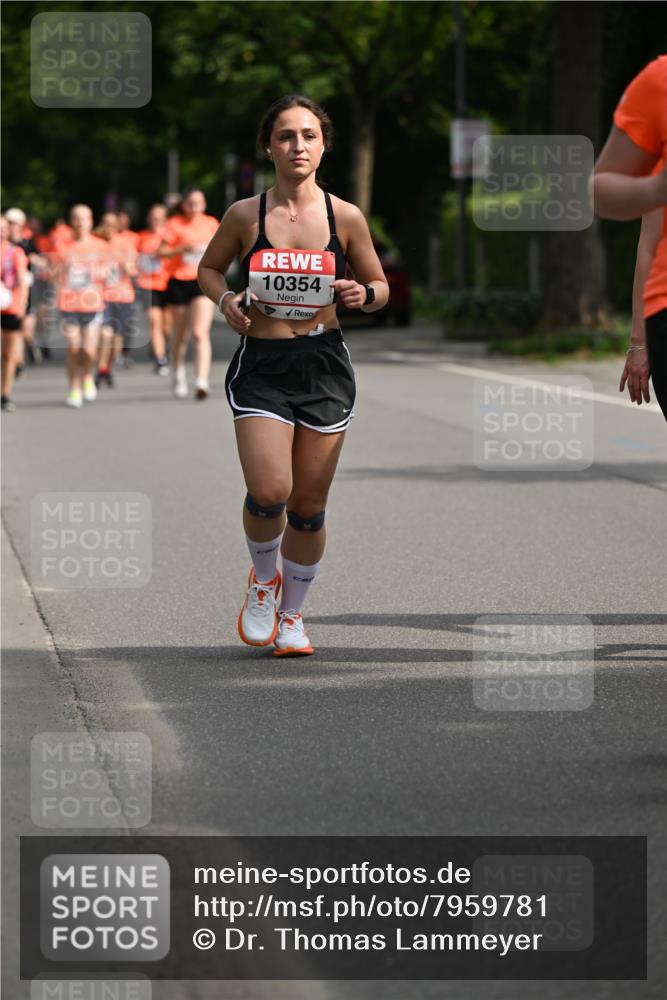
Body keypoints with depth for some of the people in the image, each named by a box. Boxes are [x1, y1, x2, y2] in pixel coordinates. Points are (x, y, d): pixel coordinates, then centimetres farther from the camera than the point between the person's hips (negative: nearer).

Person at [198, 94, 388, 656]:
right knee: (268, 492, -18)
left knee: (308, 506, 5)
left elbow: (380, 286, 11)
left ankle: (292, 615, 26)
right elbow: (209, 268, 15)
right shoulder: (246, 215, -2)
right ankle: (263, 578, 15)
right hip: (260, 367, -1)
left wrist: (363, 295, -12)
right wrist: (226, 300, -6)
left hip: (324, 365, 1)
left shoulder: (345, 218, 0)